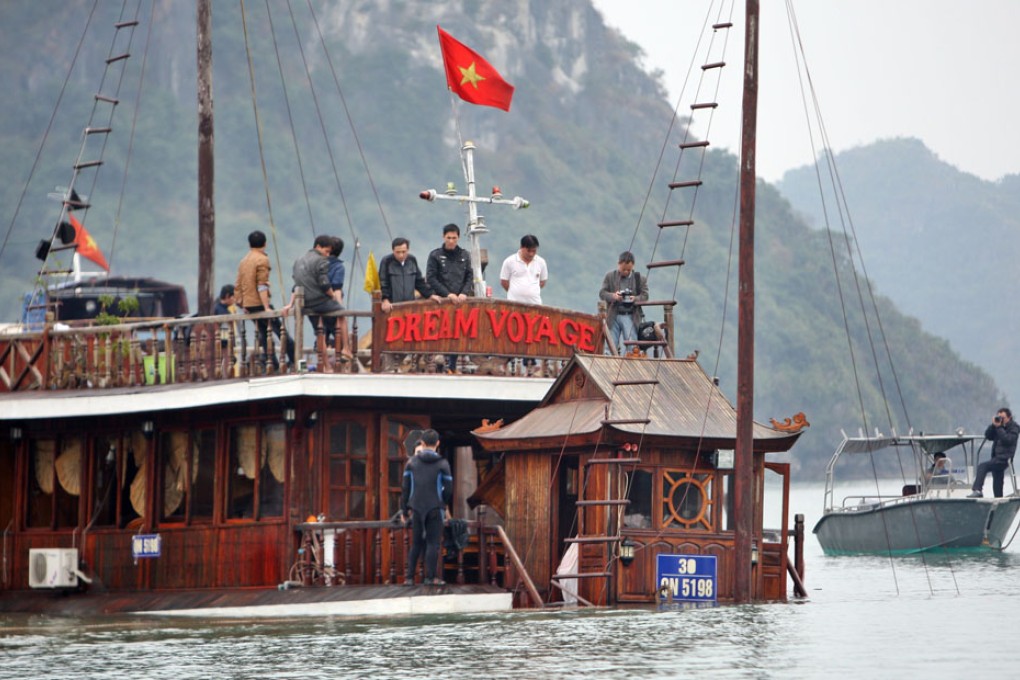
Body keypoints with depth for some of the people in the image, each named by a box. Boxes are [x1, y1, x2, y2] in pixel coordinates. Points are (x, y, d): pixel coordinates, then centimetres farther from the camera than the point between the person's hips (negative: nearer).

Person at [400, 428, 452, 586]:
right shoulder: (442, 464, -2)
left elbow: (405, 487, 6)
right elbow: (448, 489, -2)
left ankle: (409, 577, 5)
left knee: (416, 543, 10)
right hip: (435, 508, -3)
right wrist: (444, 502, 18)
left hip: (416, 508, 3)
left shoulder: (412, 462, 5)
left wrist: (405, 509, 13)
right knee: (433, 543, 1)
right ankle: (430, 577, -5)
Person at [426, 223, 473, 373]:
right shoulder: (435, 255, 2)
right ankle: (447, 366, -7)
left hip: (460, 302, 3)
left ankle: (453, 366, 4)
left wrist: (464, 293, -8)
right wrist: (447, 294, -11)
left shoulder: (465, 255, 12)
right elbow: (431, 278, -3)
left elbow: (470, 277, 11)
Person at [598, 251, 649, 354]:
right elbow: (602, 293, 3)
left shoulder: (639, 278, 4)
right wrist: (613, 296, -18)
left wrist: (635, 299, -18)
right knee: (612, 345, 1)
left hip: (630, 316, -1)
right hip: (613, 316, 1)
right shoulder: (610, 276, 6)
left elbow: (645, 295, 4)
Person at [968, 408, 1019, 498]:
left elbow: (1007, 440, -19)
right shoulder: (1000, 425, 16)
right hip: (997, 457, 9)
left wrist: (999, 427, -19)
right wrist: (993, 425, -4)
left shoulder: (1014, 427, -4)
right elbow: (988, 435, 10)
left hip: (1004, 459, -9)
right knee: (997, 482, 12)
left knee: (982, 467, -24)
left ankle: (977, 490, -31)